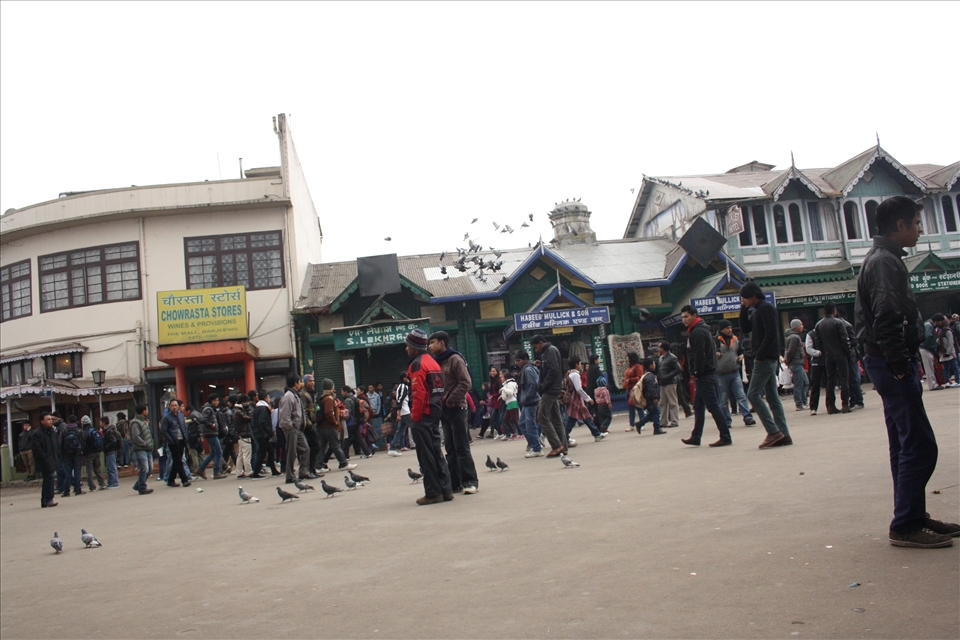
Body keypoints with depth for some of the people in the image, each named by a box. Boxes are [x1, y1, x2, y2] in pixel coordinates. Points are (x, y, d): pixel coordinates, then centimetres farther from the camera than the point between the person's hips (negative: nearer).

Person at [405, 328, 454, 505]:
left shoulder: (417, 364, -11)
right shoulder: (433, 362, 17)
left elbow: (418, 393, -19)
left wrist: (415, 417, -14)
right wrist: (437, 408, 17)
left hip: (423, 415, -9)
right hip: (436, 412, 9)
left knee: (426, 454, -3)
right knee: (436, 452, 13)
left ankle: (433, 492, -1)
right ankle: (445, 489, 14)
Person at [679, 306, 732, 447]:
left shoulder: (697, 332, -14)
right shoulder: (702, 329, 19)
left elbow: (699, 355, -22)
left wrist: (697, 373, -15)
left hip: (704, 376, -11)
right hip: (707, 374, 11)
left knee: (713, 406, -7)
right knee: (698, 406, 13)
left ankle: (726, 437, -5)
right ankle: (696, 437, 18)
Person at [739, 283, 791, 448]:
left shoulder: (766, 308, -12)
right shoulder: (758, 310, 17)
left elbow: (771, 334, -20)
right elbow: (745, 328, 18)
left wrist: (760, 356, -18)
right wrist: (744, 309, 8)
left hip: (766, 359, -10)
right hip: (767, 359, 10)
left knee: (753, 394, -10)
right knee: (772, 397, 8)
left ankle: (773, 432, -12)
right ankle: (784, 435, 8)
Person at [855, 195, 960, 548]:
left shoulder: (884, 259, 19)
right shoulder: (885, 261, -14)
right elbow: (887, 321, -23)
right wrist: (901, 367, -20)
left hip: (891, 364, 11)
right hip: (892, 364, -11)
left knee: (905, 445, 15)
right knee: (919, 446, -10)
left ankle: (914, 517, 23)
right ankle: (905, 526, -5)